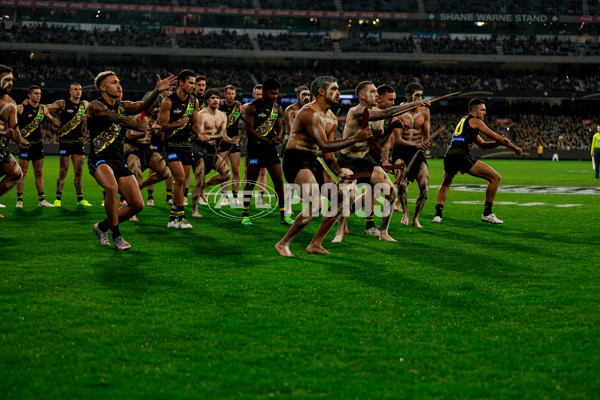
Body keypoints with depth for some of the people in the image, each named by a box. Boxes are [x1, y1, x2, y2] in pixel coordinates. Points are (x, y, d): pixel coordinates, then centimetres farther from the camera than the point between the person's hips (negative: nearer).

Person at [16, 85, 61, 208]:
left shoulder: (43, 109, 8)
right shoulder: (21, 108, -8)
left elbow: (53, 120, 23)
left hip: (38, 144, 5)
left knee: (39, 173, 8)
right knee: (22, 172, -5)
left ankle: (41, 199, 13)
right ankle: (19, 199, 1)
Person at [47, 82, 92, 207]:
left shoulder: (85, 105, 10)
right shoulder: (62, 104, -4)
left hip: (79, 142, 5)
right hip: (65, 142, -4)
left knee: (79, 172, 7)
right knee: (63, 172, -5)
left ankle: (80, 199, 13)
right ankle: (58, 199, 2)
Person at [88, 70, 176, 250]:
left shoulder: (122, 105, 12)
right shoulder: (95, 106, -7)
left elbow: (143, 105, -6)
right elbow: (118, 119, -21)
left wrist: (157, 90, -23)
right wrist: (143, 129, -18)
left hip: (119, 161, 7)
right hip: (99, 159, -7)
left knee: (137, 204, -1)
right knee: (112, 188, -36)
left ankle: (102, 227, 22)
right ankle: (116, 236, -19)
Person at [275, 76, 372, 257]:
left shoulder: (332, 119, 12)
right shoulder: (309, 113, -18)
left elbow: (328, 153, 17)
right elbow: (325, 146, -23)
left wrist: (339, 173, 3)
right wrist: (355, 139, -21)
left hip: (313, 161, 10)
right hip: (296, 161, -10)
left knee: (340, 198, 5)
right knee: (315, 205, -22)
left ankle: (315, 244, 12)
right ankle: (283, 244, -8)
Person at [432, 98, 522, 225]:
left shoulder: (464, 121, 32)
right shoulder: (475, 121, 7)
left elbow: (482, 144, 32)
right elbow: (496, 137, 8)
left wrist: (500, 142, 19)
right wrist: (514, 147, 19)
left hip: (449, 156, 8)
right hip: (461, 156, -8)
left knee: (445, 185, 33)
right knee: (495, 177, -2)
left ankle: (438, 214, 12)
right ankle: (487, 214, 1)